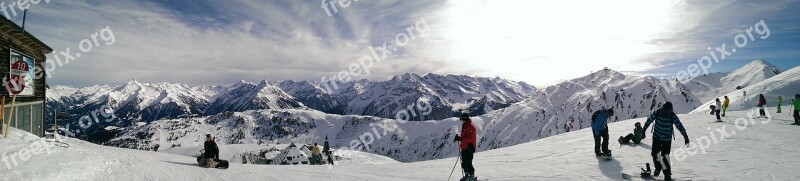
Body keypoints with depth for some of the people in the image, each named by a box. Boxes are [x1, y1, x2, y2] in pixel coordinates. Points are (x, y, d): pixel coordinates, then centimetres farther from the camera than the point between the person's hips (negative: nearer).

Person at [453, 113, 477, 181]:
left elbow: (471, 138, -22)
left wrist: (461, 139, -27)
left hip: (469, 147, -10)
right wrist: (459, 138, 6)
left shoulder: (470, 127, -12)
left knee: (468, 162, -10)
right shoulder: (464, 127, 19)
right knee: (464, 162, 12)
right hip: (464, 148, 10)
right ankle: (467, 175, 22)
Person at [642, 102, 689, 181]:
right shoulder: (657, 113, -11)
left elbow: (680, 126, -8)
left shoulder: (673, 116, -13)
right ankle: (658, 167, 28)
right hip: (656, 137, 2)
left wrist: (685, 137, -9)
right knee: (655, 153, 0)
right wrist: (644, 130, 8)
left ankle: (667, 174, 8)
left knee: (665, 156, -6)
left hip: (667, 139, -1)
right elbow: (649, 120, 2)